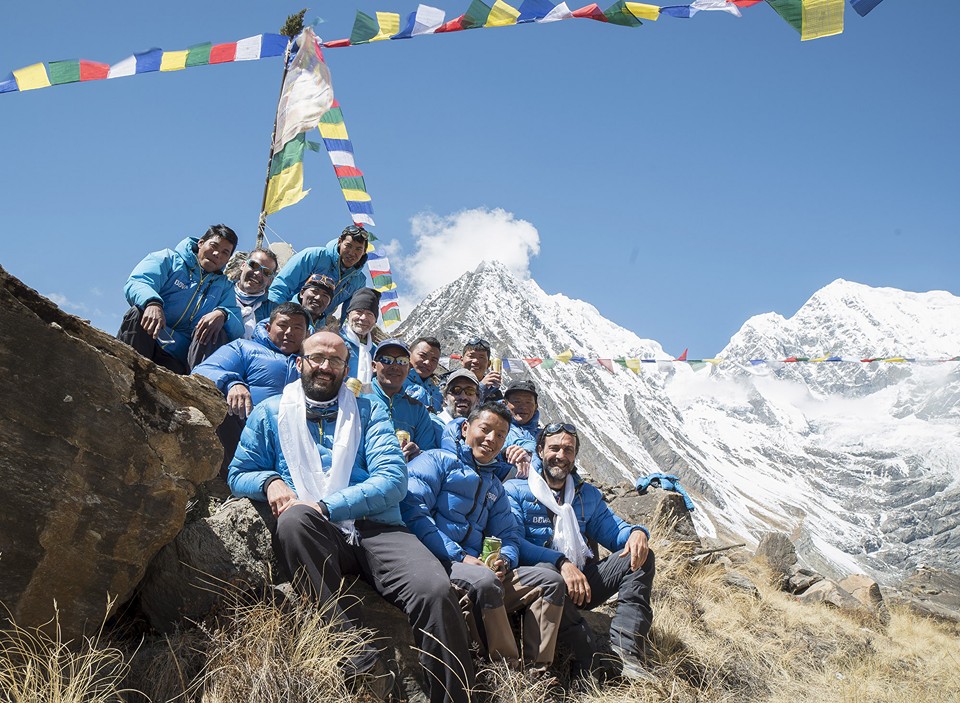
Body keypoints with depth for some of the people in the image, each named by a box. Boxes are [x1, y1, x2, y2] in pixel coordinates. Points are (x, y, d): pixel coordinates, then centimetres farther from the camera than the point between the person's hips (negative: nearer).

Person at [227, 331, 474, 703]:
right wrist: (270, 481, -6)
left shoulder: (368, 411, 16)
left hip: (374, 529, 0)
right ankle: (362, 658, -34)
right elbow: (238, 474, 19)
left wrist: (325, 505, -12)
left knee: (435, 590, -30)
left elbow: (393, 478, 2)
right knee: (295, 518, -37)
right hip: (314, 535, 0)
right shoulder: (270, 412, 19)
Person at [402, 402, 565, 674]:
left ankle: (538, 672, -15)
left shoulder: (494, 485, 27)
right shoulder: (436, 461, 4)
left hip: (477, 567, 7)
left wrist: (504, 560, -5)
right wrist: (459, 557, -16)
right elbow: (413, 513, -11)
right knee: (484, 580, -36)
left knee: (551, 581, -7)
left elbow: (510, 535, 21)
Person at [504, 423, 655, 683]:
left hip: (584, 578, 6)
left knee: (640, 557, -12)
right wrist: (561, 562, -25)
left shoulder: (588, 495, 20)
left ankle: (624, 650, -26)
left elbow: (612, 528, 17)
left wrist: (636, 532, -9)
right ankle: (590, 660, -32)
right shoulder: (516, 490, 1)